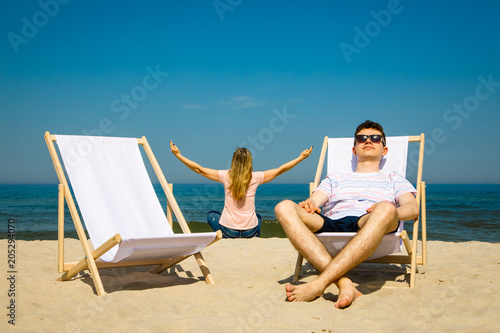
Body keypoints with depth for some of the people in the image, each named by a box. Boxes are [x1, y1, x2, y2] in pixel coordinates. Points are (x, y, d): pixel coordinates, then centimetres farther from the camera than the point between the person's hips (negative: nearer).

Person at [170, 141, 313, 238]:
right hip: (250, 231, 1)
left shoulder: (226, 176, -7)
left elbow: (199, 169, -2)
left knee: (211, 215, 30)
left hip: (228, 231, -1)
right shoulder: (255, 178, -6)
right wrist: (301, 158, 11)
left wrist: (178, 155, 7)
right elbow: (280, 170, 2)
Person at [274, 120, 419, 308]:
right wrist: (308, 204, -8)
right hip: (331, 224, 2)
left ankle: (319, 284, -45)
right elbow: (314, 201, 19)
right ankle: (344, 284, -42)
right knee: (285, 208, -27)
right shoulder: (334, 179, 38)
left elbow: (413, 208, 12)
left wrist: (389, 212, -12)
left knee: (386, 209, -39)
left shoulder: (393, 180, 33)